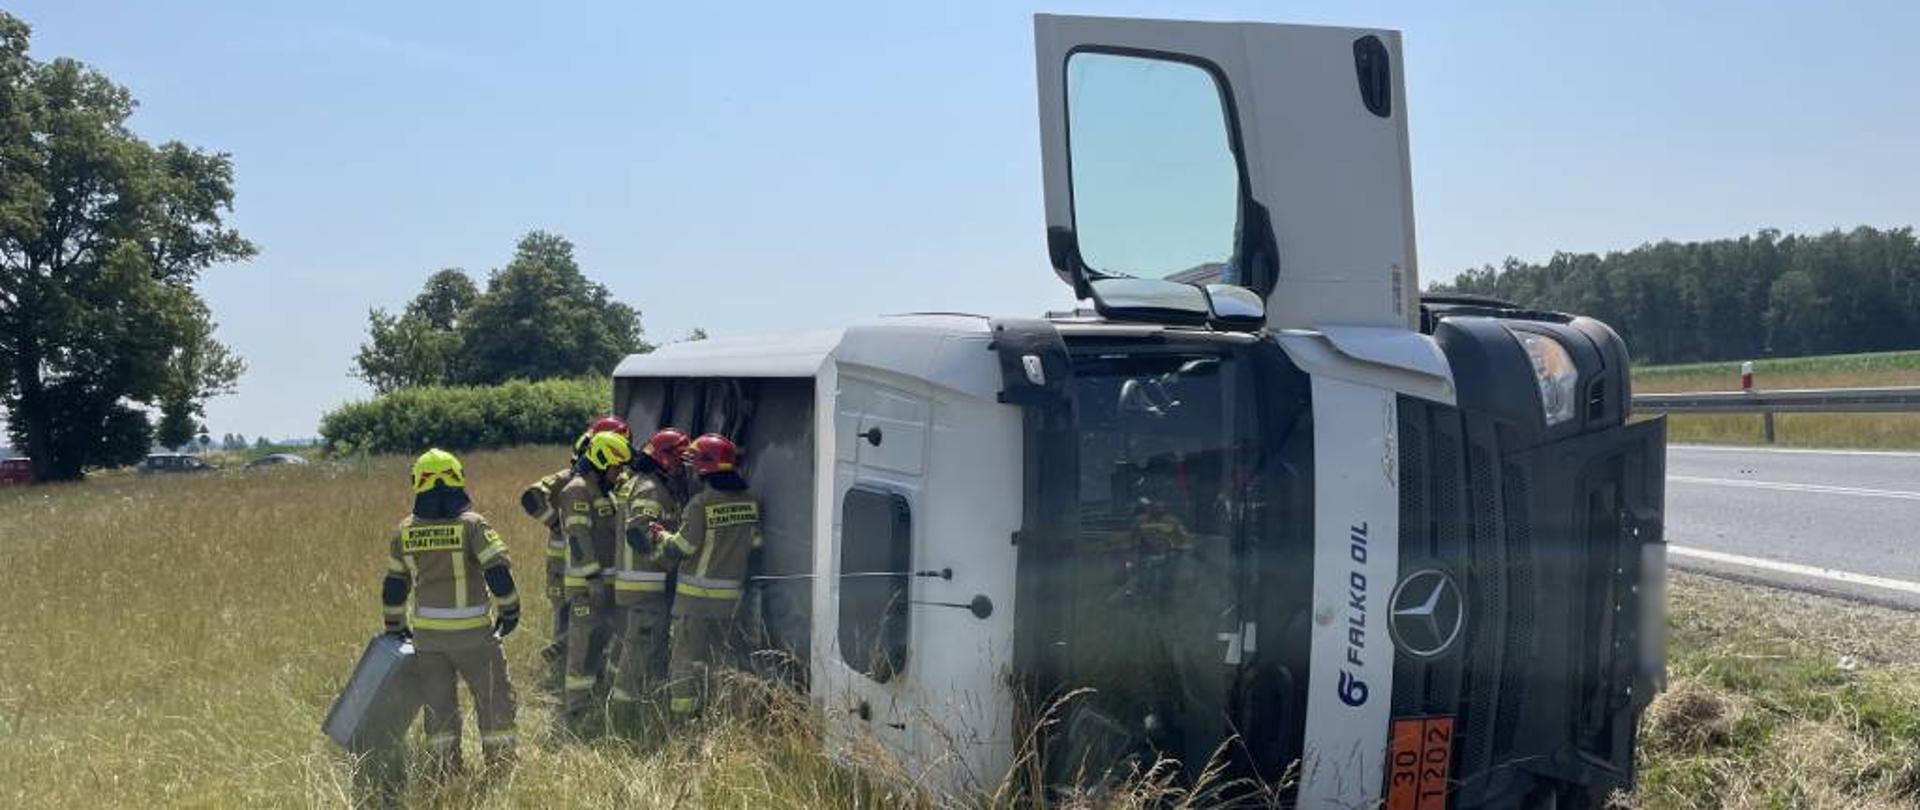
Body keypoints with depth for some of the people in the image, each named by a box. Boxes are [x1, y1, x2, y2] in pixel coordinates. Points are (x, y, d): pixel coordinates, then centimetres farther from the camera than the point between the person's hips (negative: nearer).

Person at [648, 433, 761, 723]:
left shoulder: (701, 504, -16)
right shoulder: (750, 502, 1)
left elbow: (681, 548, -12)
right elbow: (754, 544, 7)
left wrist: (661, 535, 7)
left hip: (696, 593, -5)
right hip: (730, 595, 5)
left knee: (685, 658, 2)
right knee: (718, 657, 17)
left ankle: (680, 718, 1)